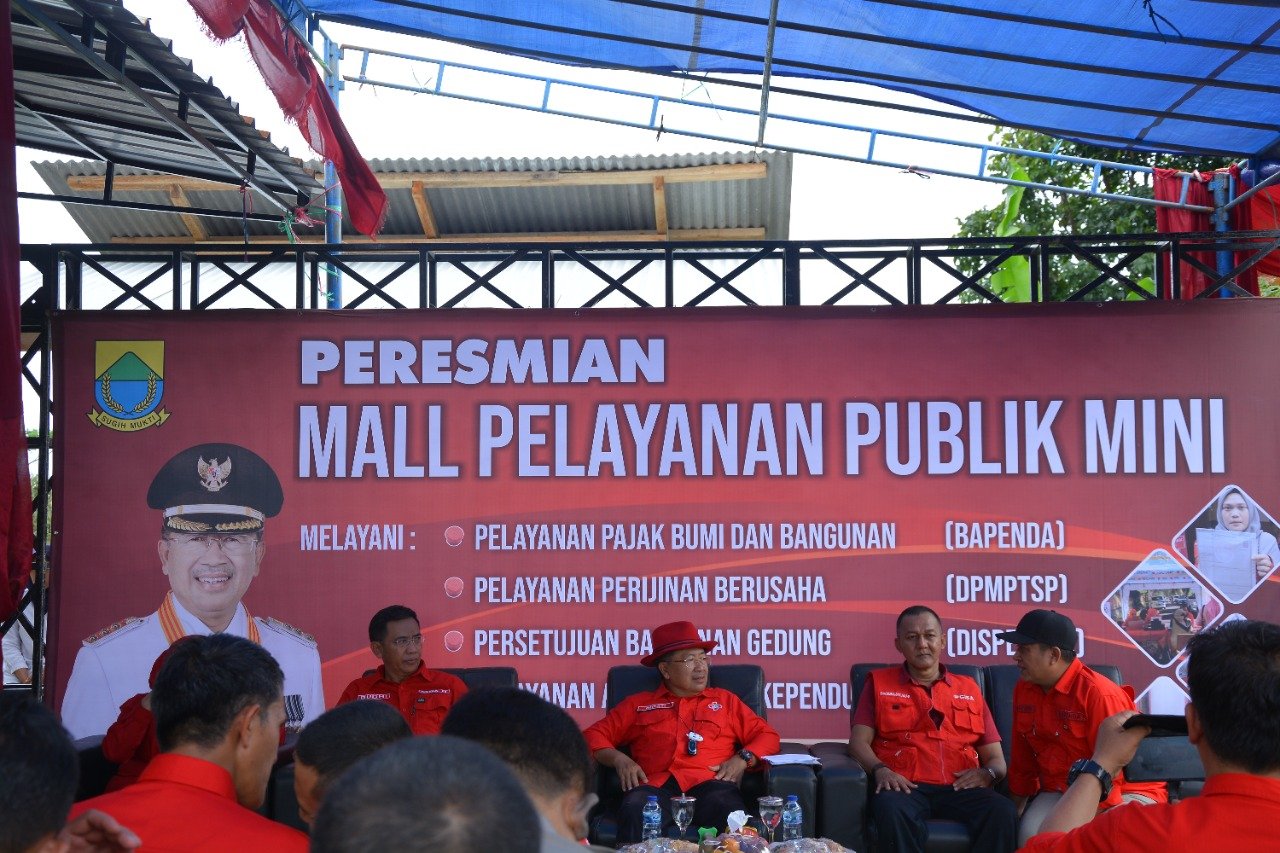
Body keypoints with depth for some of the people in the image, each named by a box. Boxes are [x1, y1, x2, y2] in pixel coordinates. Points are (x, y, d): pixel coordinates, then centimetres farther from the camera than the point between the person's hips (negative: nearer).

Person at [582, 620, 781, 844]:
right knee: (635, 810, -38)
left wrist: (742, 759, 2)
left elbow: (767, 735, 23)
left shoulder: (725, 700, 29)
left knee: (727, 808, -38)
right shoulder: (638, 704, 27)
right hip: (657, 786, 0)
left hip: (709, 784, 0)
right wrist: (619, 759, 2)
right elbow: (595, 734, 23)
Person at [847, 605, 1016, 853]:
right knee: (892, 809, -39)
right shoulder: (879, 683, 19)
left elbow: (996, 758, 21)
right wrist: (879, 770, -15)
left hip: (959, 788, 2)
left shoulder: (968, 688, 25)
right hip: (906, 787, -2)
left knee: (1002, 811, -32)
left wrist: (987, 773, -4)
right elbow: (859, 741, 7)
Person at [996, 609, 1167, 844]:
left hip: (1127, 793, -5)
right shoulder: (1023, 690, 2)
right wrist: (1016, 808, 11)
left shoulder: (1100, 693, -20)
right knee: (1031, 833, -26)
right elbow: (1022, 760, 10)